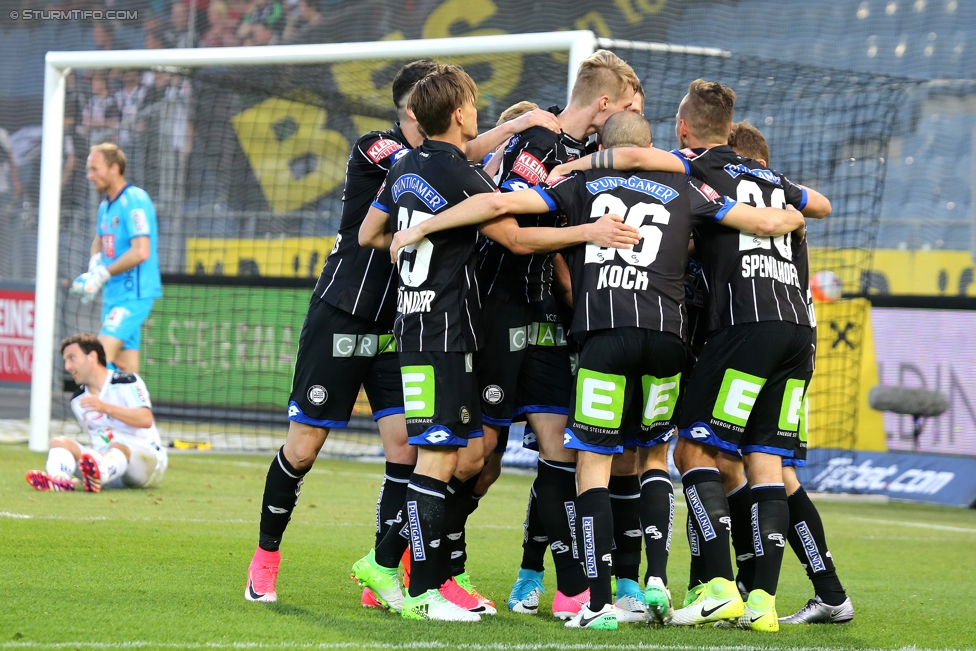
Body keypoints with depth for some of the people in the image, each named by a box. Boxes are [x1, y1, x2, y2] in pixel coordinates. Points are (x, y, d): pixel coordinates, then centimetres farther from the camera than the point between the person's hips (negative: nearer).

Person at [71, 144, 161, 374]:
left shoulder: (134, 201, -15)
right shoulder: (106, 205, 14)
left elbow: (141, 252, -24)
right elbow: (99, 241, 31)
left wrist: (102, 275, -17)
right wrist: (94, 267, 8)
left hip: (134, 294, -9)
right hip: (114, 294, 9)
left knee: (103, 354, -21)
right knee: (124, 366, 7)